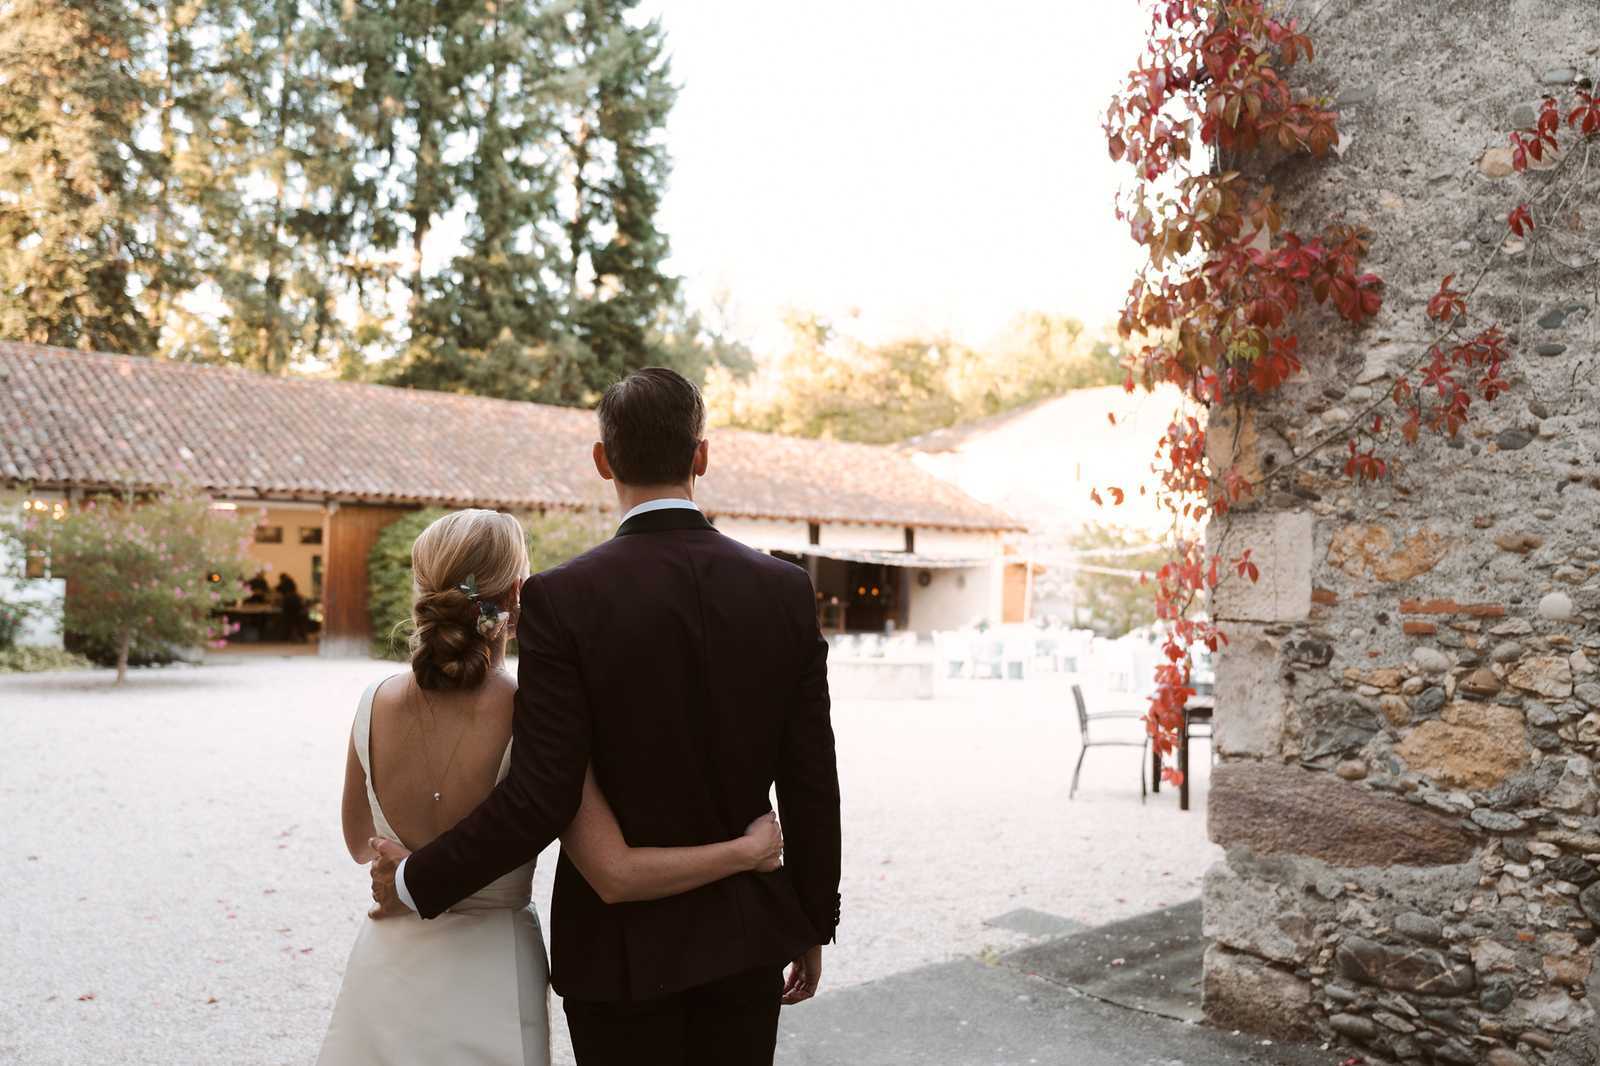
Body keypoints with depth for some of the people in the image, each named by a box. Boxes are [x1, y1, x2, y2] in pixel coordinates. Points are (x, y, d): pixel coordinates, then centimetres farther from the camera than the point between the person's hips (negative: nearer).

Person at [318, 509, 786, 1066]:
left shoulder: (377, 705, -11)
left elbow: (360, 843, 5)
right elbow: (615, 876, -26)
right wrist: (749, 849, -16)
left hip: (386, 966, 4)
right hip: (484, 986, -3)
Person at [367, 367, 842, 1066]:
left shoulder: (563, 598, -16)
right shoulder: (785, 590, -6)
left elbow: (540, 797, -18)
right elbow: (811, 783, -2)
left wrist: (416, 882, -2)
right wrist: (814, 925, 10)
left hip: (625, 946, -3)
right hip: (747, 935, 3)